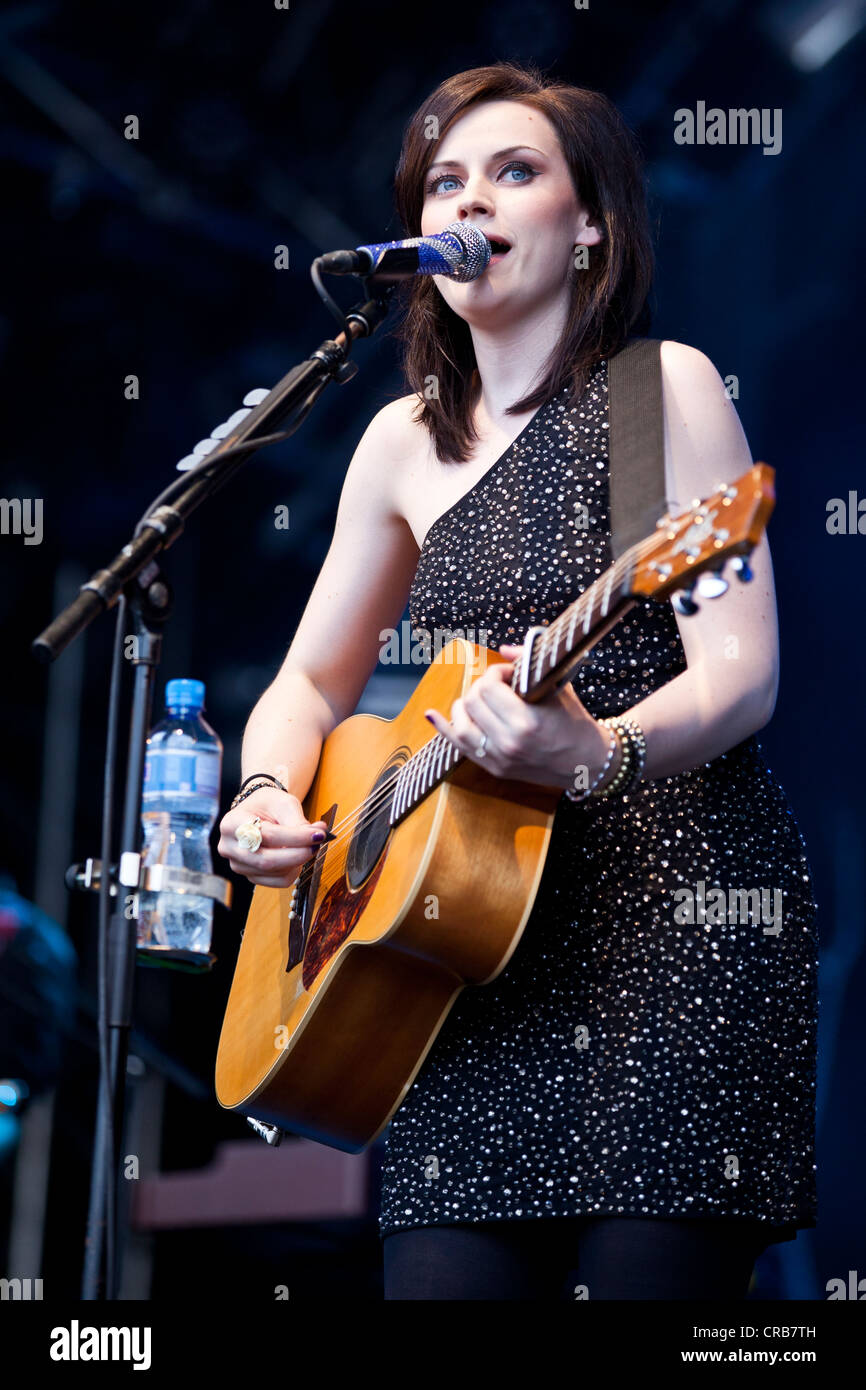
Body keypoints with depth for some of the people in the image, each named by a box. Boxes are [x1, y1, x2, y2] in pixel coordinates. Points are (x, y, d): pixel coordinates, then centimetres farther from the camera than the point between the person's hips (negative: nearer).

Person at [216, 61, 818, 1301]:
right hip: (483, 930, 5)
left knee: (644, 1273, -14)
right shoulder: (406, 442, 14)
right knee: (444, 1275, -5)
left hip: (677, 912, -5)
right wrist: (267, 802, 0)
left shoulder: (664, 387, -2)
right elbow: (311, 681, 21)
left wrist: (599, 757, -30)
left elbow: (742, 673, -11)